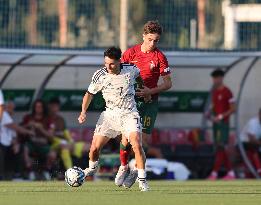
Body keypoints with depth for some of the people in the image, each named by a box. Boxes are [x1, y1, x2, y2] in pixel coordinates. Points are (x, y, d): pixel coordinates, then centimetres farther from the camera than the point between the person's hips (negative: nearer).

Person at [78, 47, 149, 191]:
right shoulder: (100, 75, -10)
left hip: (129, 114, -1)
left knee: (137, 145, -22)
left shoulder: (130, 69, -10)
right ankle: (92, 168, 32)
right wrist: (83, 112, -8)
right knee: (95, 147, -4)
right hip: (110, 114, 1)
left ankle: (142, 180, -10)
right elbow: (90, 93, 4)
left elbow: (138, 76, 17)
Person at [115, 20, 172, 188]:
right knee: (126, 138, -7)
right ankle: (123, 167, 19)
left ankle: (136, 170, 17)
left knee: (143, 140, -6)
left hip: (149, 101, -1)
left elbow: (168, 83, -2)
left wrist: (150, 91, -16)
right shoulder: (131, 53, 1)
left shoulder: (160, 57, -3)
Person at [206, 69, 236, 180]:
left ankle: (214, 173, -15)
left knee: (221, 148, -10)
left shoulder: (227, 92, -10)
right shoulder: (214, 92, 14)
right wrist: (209, 113, 4)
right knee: (220, 148, 7)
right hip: (215, 122, 8)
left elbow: (233, 109, -11)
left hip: (223, 122, -8)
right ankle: (230, 172, 13)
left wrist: (220, 117, -18)